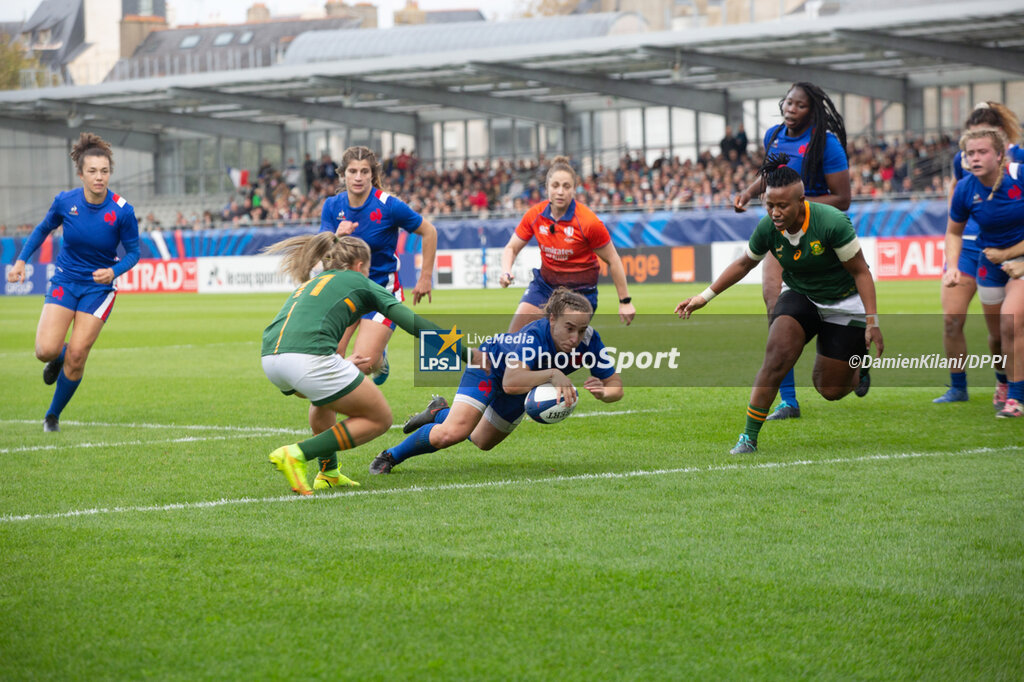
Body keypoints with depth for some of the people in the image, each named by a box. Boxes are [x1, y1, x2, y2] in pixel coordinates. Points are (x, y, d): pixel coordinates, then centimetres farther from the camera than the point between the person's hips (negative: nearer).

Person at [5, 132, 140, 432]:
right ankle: (58, 358, 25)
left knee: (76, 356, -8)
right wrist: (21, 260, 2)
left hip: (99, 288, -1)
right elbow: (43, 229, 9)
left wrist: (113, 271, -25)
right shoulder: (65, 202, -11)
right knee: (47, 350, -15)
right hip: (64, 282, 1)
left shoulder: (122, 211, -17)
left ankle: (53, 415, 15)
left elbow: (133, 252, -6)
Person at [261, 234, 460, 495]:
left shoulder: (310, 283, 34)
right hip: (308, 356, -7)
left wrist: (345, 366, 51)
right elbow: (413, 322, 12)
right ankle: (297, 454, -5)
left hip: (270, 357, 7)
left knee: (324, 394, 39)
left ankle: (328, 473, 27)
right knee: (379, 419, 8)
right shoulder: (360, 283, 18)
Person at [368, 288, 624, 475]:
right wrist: (552, 374, -64)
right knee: (452, 433, -26)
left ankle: (439, 413, 54)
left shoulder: (589, 340, -30)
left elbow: (616, 387, -22)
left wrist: (602, 392, -44)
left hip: (525, 390, 6)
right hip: (491, 364, -6)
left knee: (482, 442, 26)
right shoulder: (535, 335, -44)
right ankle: (390, 457, -2)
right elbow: (510, 382, -57)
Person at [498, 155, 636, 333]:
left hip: (580, 289, -4)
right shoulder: (535, 215, -9)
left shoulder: (588, 222, -21)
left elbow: (612, 260, -11)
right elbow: (511, 248, 3)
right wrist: (506, 272, -18)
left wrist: (625, 301, -8)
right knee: (514, 335, -6)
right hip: (544, 283, 4)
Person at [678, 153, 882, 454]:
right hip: (799, 296, 3)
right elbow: (744, 263, 4)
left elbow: (860, 272, -20)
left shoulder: (832, 222, -31)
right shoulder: (767, 228, -17)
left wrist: (872, 322, -22)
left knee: (830, 390, 2)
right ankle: (749, 437, -16)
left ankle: (860, 365, 38)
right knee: (776, 356, -24)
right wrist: (705, 296, 2)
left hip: (846, 302, -3)